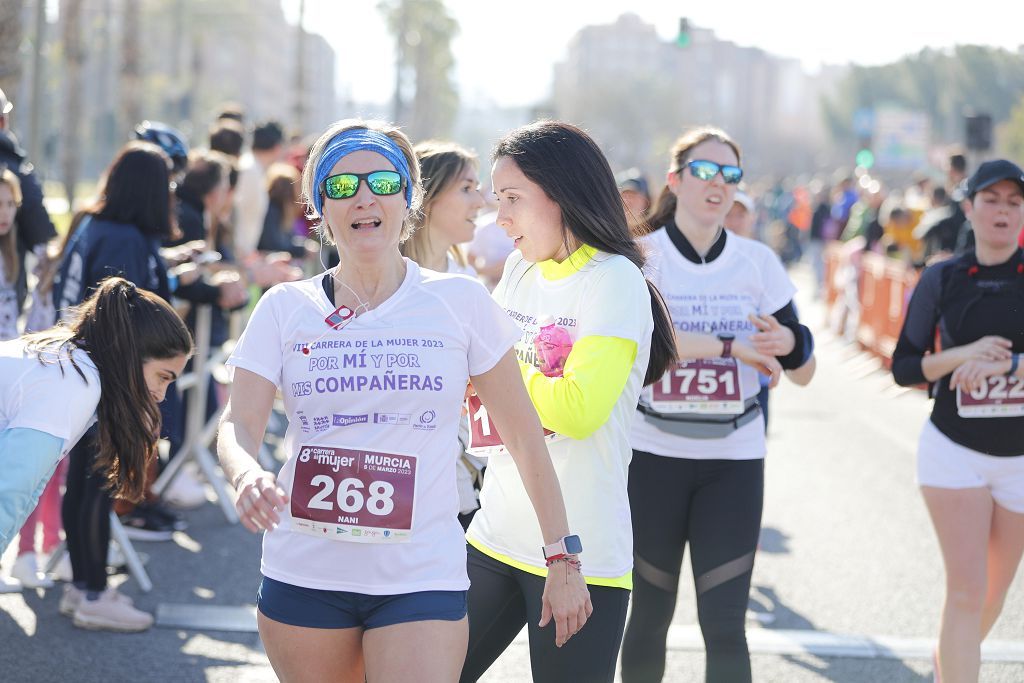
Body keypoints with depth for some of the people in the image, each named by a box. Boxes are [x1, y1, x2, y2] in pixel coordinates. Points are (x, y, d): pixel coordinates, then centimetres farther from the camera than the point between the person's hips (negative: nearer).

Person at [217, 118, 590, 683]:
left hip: (421, 579, -2)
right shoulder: (285, 309, 4)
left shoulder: (461, 303, 1)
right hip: (303, 574, 2)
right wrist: (246, 476, -28)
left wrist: (563, 560, 4)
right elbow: (237, 424, -4)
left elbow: (524, 437, 5)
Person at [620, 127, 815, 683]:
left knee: (724, 624, -4)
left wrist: (790, 342, -16)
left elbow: (803, 373, 7)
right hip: (652, 454, -1)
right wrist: (730, 345, -25)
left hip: (734, 459, 2)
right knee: (649, 619, 6)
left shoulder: (757, 261, 5)